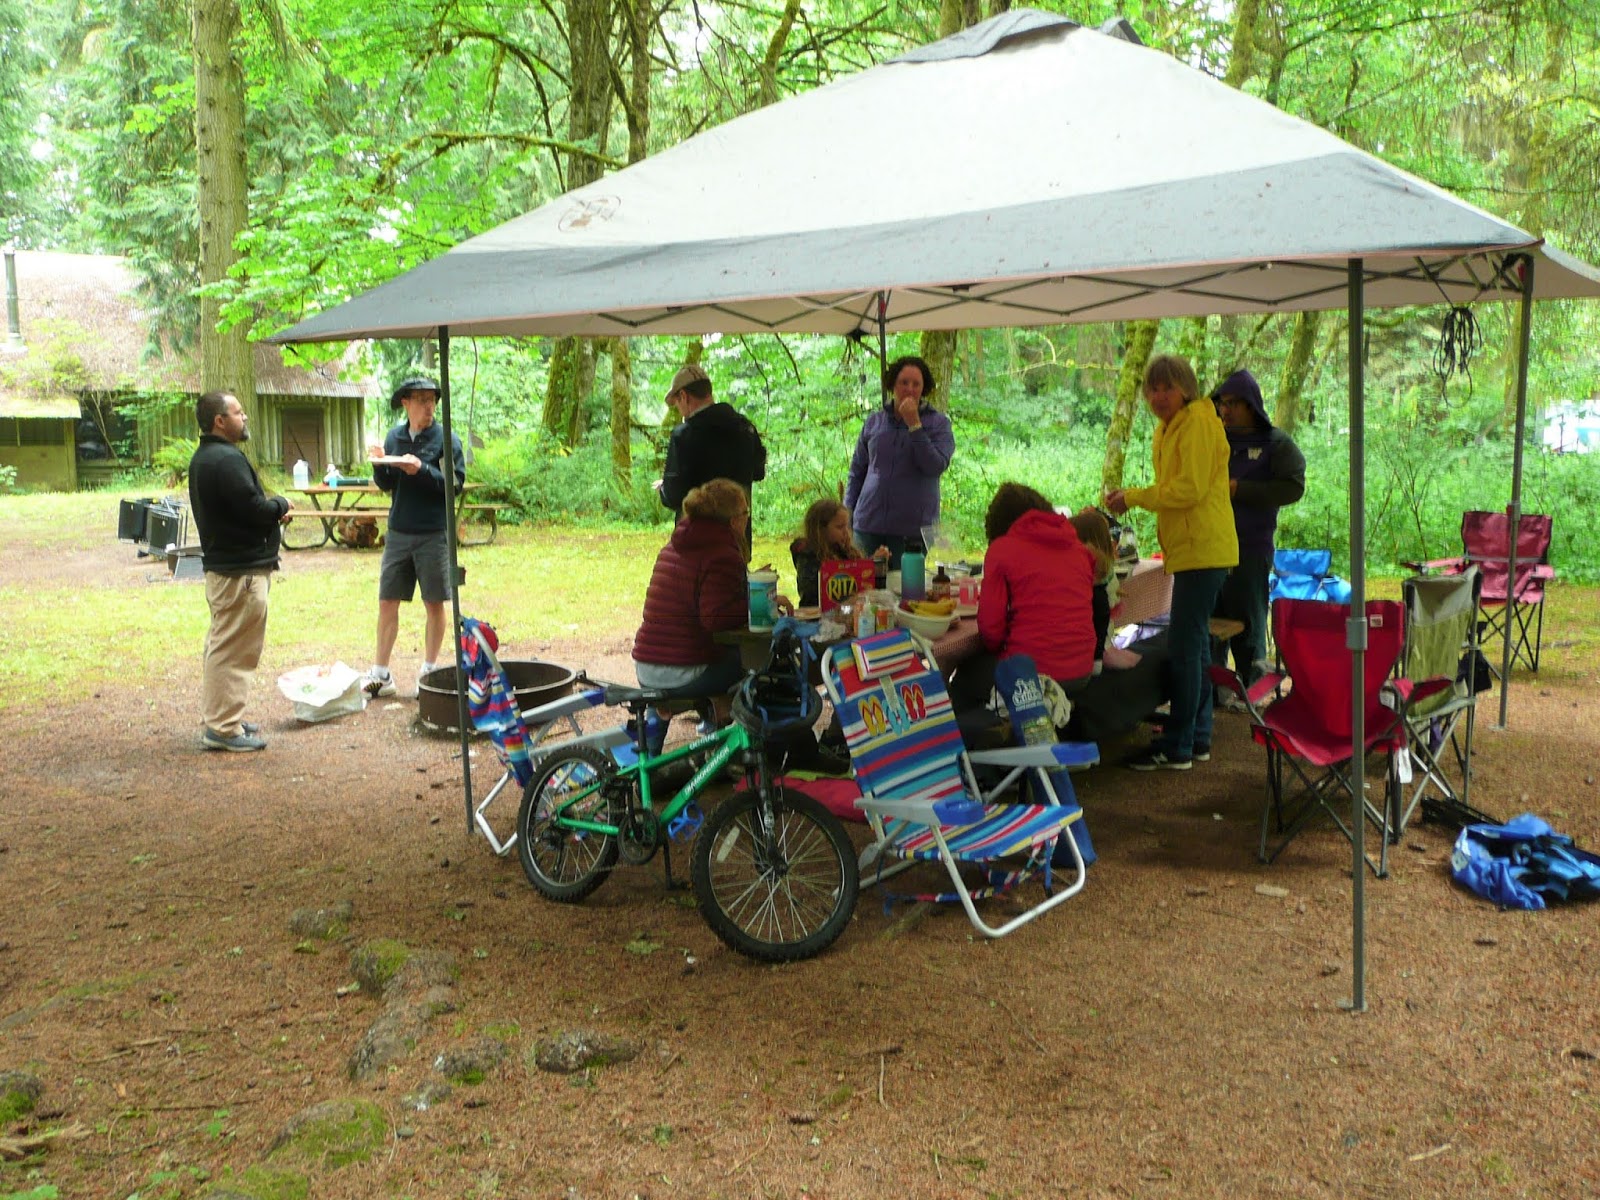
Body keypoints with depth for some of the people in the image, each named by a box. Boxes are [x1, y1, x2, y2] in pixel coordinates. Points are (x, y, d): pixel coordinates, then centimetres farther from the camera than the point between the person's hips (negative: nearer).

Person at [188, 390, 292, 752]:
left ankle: (215, 718, 29)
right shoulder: (228, 460, -19)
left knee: (222, 645, 19)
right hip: (241, 570, -11)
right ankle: (223, 727, 0)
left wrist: (272, 512, 7)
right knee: (234, 650, -5)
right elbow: (255, 508, -24)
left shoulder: (203, 458, 15)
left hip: (221, 564, 11)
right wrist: (281, 505, -4)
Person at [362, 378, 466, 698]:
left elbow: (455, 484, -12)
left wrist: (422, 470, -23)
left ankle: (429, 672, 19)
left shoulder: (446, 440, -5)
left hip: (433, 534, -3)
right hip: (398, 533, 4)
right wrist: (380, 464, -10)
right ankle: (380, 675, 15)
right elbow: (386, 485, 9)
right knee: (387, 602, 6)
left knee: (434, 604, 5)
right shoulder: (395, 437, 7)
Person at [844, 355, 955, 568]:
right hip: (869, 526, 3)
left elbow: (935, 466, -12)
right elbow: (857, 472, 18)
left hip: (913, 530, -3)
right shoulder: (875, 422, 12)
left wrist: (914, 424, -13)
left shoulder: (938, 423, 4)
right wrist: (847, 514, 11)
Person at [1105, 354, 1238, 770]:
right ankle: (1197, 737, 23)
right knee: (1195, 644, 14)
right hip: (1191, 549, 11)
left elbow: (1189, 489, -19)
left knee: (1183, 647, -9)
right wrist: (1131, 498, 7)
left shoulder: (1197, 423, -12)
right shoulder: (1169, 427, 20)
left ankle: (1176, 747, -5)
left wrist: (1133, 496, -12)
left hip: (1202, 549, -11)